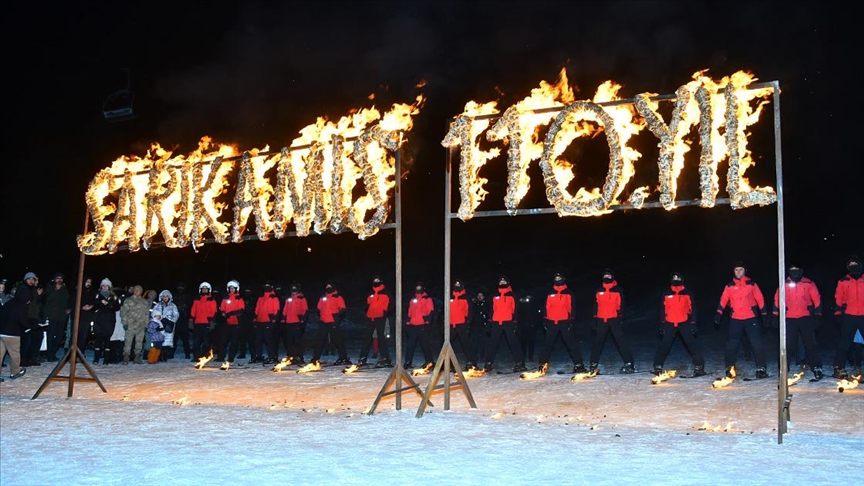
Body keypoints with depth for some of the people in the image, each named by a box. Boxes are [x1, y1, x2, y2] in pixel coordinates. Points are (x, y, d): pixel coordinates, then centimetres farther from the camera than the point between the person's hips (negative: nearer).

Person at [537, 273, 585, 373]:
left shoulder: (568, 293, 6)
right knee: (547, 344, 5)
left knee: (572, 343, -5)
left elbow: (571, 307, 2)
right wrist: (545, 320, 7)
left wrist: (571, 320, -6)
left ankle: (578, 364, -4)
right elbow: (546, 307, 12)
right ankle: (543, 364, 11)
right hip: (552, 322, 2)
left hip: (565, 322, -2)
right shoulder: (550, 293, 11)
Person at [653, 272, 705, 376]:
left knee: (691, 344, -7)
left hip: (684, 323, -1)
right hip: (670, 323, 1)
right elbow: (663, 309, 12)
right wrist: (662, 324, 8)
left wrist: (693, 323, -1)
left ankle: (699, 367, -1)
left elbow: (692, 308, 4)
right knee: (664, 345, -1)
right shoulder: (667, 294, 7)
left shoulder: (687, 293, 3)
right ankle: (658, 367, 7)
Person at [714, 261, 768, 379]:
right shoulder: (729, 286, 7)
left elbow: (760, 299, 6)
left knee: (757, 343, -3)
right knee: (732, 344, 1)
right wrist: (718, 313, -9)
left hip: (751, 318, -1)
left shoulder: (751, 284, 5)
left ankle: (761, 368, 3)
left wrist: (764, 314, 2)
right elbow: (723, 300, 2)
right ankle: (729, 368, 10)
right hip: (735, 319, 1)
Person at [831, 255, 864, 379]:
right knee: (844, 343, 2)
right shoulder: (843, 282, 5)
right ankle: (839, 368, 6)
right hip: (848, 316, -1)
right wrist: (838, 312, -1)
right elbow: (838, 299, 6)